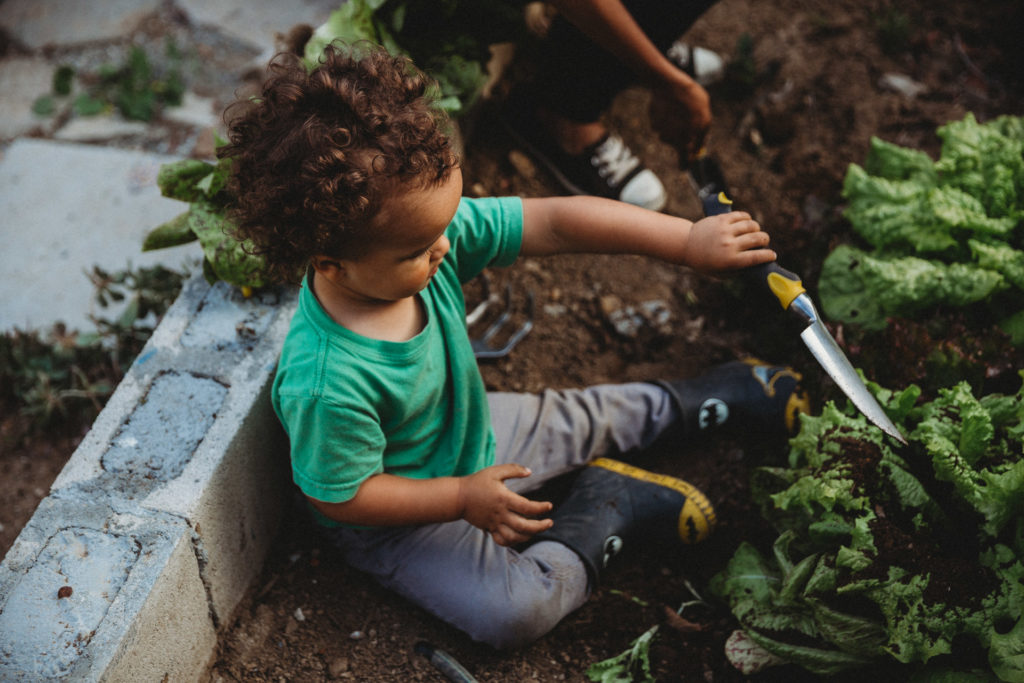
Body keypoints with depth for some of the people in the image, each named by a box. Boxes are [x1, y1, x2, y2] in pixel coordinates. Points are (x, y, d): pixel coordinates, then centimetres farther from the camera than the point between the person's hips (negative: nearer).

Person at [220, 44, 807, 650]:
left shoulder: (432, 229, -26)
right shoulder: (327, 387, -42)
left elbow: (557, 222, -23)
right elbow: (340, 496, -27)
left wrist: (690, 241, -21)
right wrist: (465, 498, -24)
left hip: (467, 431, 6)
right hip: (398, 514, -6)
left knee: (586, 418, 18)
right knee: (518, 611, -18)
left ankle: (695, 402, 43)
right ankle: (605, 512, 6)